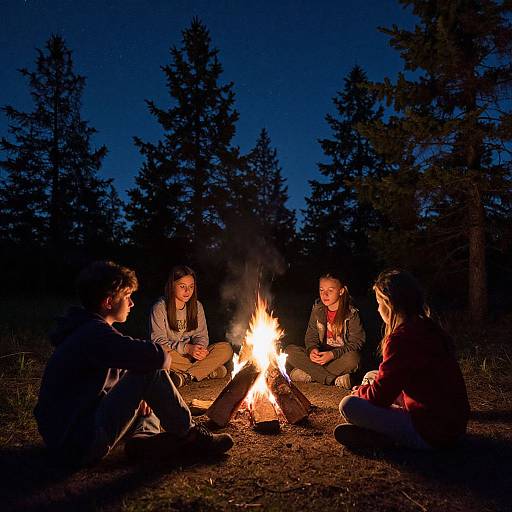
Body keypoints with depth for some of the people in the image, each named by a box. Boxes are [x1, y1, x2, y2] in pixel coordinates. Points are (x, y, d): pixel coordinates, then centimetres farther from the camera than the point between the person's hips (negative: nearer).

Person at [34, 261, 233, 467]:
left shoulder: (86, 330, 13)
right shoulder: (95, 334, -20)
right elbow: (157, 357, -31)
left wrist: (137, 396, 3)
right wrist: (165, 357, -6)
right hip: (79, 446, -11)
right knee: (150, 370, -19)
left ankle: (144, 436, -5)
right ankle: (189, 436, -3)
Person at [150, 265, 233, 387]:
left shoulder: (197, 306, 6)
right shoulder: (160, 308, -8)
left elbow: (201, 335, 6)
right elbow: (158, 340, -13)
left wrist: (200, 347, -19)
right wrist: (187, 348, -25)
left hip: (192, 354, 4)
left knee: (226, 349, -16)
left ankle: (186, 376, -28)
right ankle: (209, 370, -25)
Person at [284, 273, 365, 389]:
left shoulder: (352, 314, -11)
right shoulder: (317, 309, 1)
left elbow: (356, 343, -12)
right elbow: (311, 336, 7)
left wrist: (333, 354, -24)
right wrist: (312, 349, -16)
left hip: (341, 358, -4)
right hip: (321, 355, 4)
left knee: (353, 358, -37)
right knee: (289, 351, -18)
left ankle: (310, 374, -22)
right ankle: (335, 379, -23)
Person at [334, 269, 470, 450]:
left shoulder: (400, 338, -23)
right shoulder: (429, 328, 5)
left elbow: (379, 396, -16)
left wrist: (359, 392, 6)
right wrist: (366, 388, 16)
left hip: (430, 434, -10)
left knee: (348, 405, -15)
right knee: (370, 376, 18)